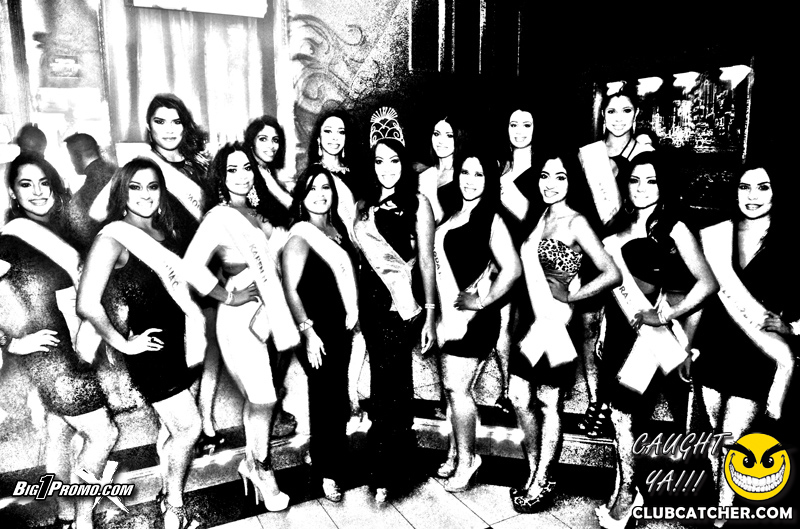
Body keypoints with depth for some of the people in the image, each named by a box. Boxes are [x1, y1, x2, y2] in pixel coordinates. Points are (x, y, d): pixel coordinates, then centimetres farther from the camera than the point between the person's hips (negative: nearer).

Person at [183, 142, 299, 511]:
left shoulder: (259, 211, 8)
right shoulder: (220, 217, -13)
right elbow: (190, 267, -23)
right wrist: (226, 295, -13)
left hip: (268, 311, 7)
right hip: (241, 316, -6)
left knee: (259, 396, 15)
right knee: (264, 397, -5)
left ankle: (252, 462, 33)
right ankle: (261, 469, 17)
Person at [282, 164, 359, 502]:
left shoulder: (337, 228, 8)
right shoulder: (300, 236, -13)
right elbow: (290, 289, -19)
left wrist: (353, 314, 16)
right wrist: (307, 331, -23)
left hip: (342, 326, 7)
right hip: (317, 329, -7)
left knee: (337, 394, 16)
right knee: (325, 398, 0)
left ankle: (331, 459, 33)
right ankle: (328, 472, 15)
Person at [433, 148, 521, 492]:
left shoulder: (491, 220, -10)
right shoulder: (451, 214, 10)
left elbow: (512, 269, -17)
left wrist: (482, 301, -11)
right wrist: (437, 313, 10)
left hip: (472, 316, -6)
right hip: (450, 314, 7)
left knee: (456, 387, -2)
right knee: (453, 388, 13)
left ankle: (466, 459, 17)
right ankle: (458, 452, 29)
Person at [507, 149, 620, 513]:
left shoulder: (576, 223, -12)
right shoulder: (541, 216, 9)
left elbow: (612, 275, -16)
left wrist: (569, 299, -8)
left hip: (553, 321, -6)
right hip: (532, 318, 7)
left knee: (548, 402, 7)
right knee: (519, 397, 10)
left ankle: (543, 481, 23)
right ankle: (534, 472, 29)